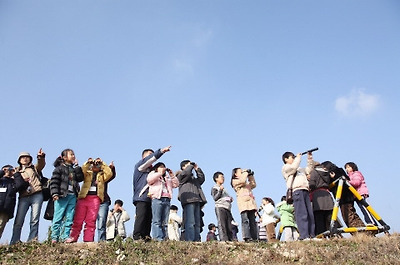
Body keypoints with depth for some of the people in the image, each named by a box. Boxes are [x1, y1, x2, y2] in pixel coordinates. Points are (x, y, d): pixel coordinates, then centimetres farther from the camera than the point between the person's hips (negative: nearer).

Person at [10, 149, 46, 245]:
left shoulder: (34, 168, 19)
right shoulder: (16, 171, 24)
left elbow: (41, 164, -3)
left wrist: (41, 157, -26)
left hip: (36, 195, -1)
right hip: (23, 197, 2)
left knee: (35, 220, -7)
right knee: (18, 221, -5)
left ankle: (32, 241, -4)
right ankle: (14, 242, -1)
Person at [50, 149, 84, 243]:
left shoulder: (74, 168, 20)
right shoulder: (59, 168, 4)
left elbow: (80, 178, 4)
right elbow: (54, 181, -6)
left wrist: (76, 166, 5)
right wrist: (54, 193, -19)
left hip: (72, 196, 5)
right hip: (62, 196, -5)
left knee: (69, 218, 3)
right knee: (58, 218, -3)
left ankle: (65, 237, 6)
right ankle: (54, 238, 2)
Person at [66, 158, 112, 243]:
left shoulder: (102, 175, 21)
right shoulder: (87, 173, 22)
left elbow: (109, 173, 2)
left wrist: (102, 163, 4)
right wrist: (88, 162, -3)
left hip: (95, 198, -1)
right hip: (83, 197, 1)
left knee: (91, 221, -5)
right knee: (78, 220, -5)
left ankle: (88, 240, -6)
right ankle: (72, 238, -5)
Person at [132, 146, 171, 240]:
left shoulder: (151, 170, 27)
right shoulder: (139, 166, 8)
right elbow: (150, 159, -7)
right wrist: (162, 151, -12)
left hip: (150, 198, 7)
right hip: (141, 197, -7)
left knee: (149, 218, 0)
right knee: (141, 217, -14)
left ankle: (146, 237, 0)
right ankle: (137, 237, -15)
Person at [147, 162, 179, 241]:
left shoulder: (167, 177, 33)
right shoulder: (153, 174, 18)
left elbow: (176, 184, 23)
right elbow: (149, 180, -5)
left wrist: (172, 175, 12)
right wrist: (160, 173, -2)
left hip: (167, 200, 6)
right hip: (157, 198, -5)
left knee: (165, 222, 0)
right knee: (157, 221, -13)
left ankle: (164, 239, -2)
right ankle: (158, 239, -18)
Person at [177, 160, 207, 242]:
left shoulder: (194, 178, 33)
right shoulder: (181, 175, 9)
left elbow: (202, 178, 24)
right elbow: (187, 172, -11)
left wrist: (197, 169, 22)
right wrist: (191, 165, 8)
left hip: (197, 201, 8)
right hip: (188, 201, -8)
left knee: (197, 223, 4)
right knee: (190, 222, -17)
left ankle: (197, 240, 4)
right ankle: (189, 241, -21)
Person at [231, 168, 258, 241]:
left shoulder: (246, 183, 33)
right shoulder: (234, 181, 8)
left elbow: (253, 185, 31)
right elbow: (242, 181, -9)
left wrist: (251, 176, 28)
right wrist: (245, 173, 7)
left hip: (250, 202, 8)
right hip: (243, 202, -7)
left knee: (253, 221, 0)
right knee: (245, 220, -16)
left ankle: (254, 238, -3)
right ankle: (247, 237, -23)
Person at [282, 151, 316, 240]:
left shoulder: (300, 169, 34)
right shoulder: (285, 167, 10)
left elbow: (309, 169, 33)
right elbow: (294, 167, -8)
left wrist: (310, 157, 28)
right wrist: (298, 157, 5)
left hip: (305, 191, 8)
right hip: (297, 191, -8)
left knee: (310, 214, 0)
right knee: (302, 214, -15)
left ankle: (312, 235, -1)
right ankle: (304, 236, -19)